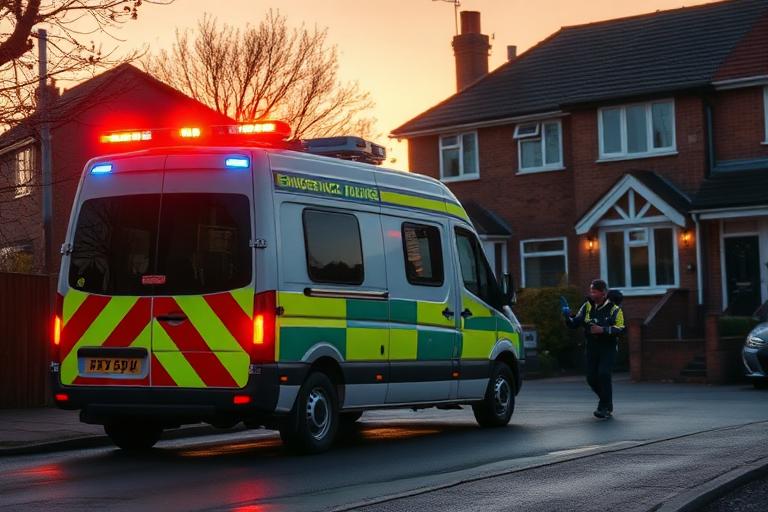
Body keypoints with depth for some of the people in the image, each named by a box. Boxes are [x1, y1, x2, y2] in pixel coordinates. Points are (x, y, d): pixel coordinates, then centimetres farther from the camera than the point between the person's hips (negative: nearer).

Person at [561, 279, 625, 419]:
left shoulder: (614, 309, -8)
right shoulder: (587, 306, 4)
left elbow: (620, 329, -17)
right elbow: (574, 324, 3)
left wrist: (603, 330, -28)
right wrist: (567, 316, -17)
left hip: (608, 346, -4)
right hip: (592, 346, 5)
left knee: (603, 374, -19)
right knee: (592, 378, 2)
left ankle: (605, 408, -8)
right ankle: (606, 401, 27)